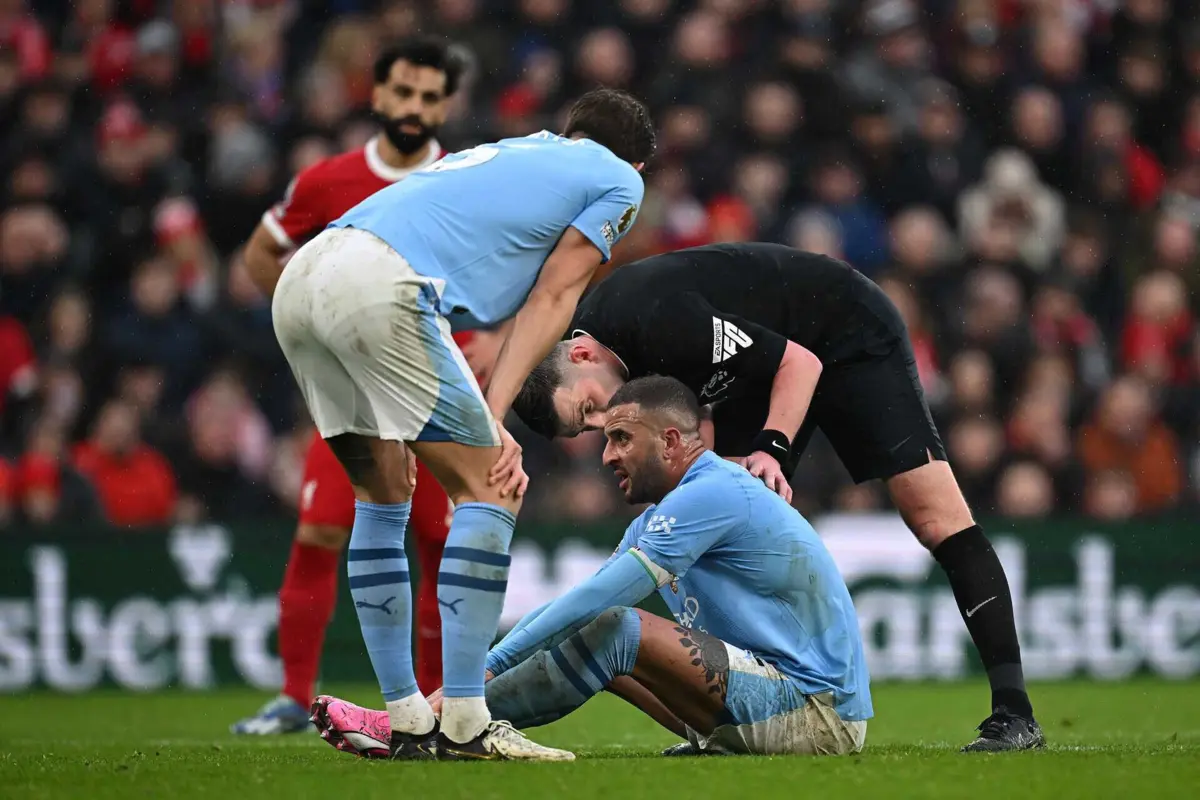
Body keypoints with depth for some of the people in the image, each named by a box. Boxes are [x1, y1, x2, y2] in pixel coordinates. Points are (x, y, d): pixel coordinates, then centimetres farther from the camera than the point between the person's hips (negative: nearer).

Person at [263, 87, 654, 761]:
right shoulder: (619, 180, 18)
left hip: (299, 282, 8)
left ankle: (408, 722, 18)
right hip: (380, 286, -8)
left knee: (384, 495, 18)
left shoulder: (507, 151, 37)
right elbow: (551, 300, 8)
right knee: (489, 491, 1)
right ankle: (464, 724, -3)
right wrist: (493, 420, 2)